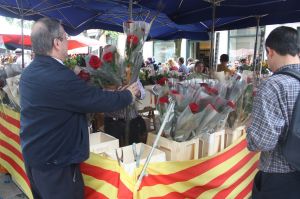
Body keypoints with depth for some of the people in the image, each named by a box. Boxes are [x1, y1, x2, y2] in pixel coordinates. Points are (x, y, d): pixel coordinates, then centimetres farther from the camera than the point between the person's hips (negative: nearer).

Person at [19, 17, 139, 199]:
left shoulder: (29, 72, 2)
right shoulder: (59, 76, -28)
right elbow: (100, 100, -22)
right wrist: (129, 95, -4)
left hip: (33, 154, 9)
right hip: (53, 161, -9)